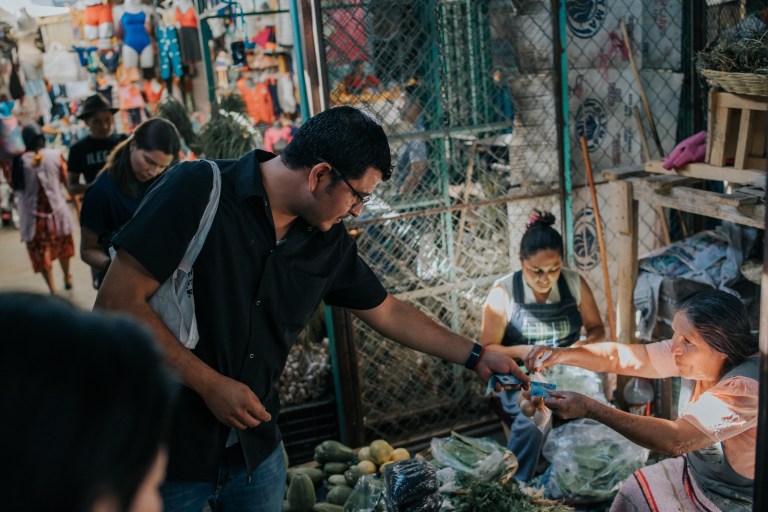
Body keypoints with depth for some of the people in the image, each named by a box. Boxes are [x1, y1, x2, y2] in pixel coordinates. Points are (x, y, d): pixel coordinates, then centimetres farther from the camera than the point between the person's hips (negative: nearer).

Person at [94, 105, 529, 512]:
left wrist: (477, 357, 16)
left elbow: (388, 312, 13)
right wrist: (210, 383, -21)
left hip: (256, 446, 5)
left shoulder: (329, 241, -1)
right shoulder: (199, 191, -19)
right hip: (167, 447, -5)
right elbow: (117, 301, -20)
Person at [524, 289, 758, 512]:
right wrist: (561, 354, -25)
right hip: (694, 471, 6)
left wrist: (590, 408, -40)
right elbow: (621, 356, -9)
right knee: (630, 493, 7)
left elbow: (675, 441, -40)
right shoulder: (693, 350, -11)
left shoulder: (745, 387, -34)